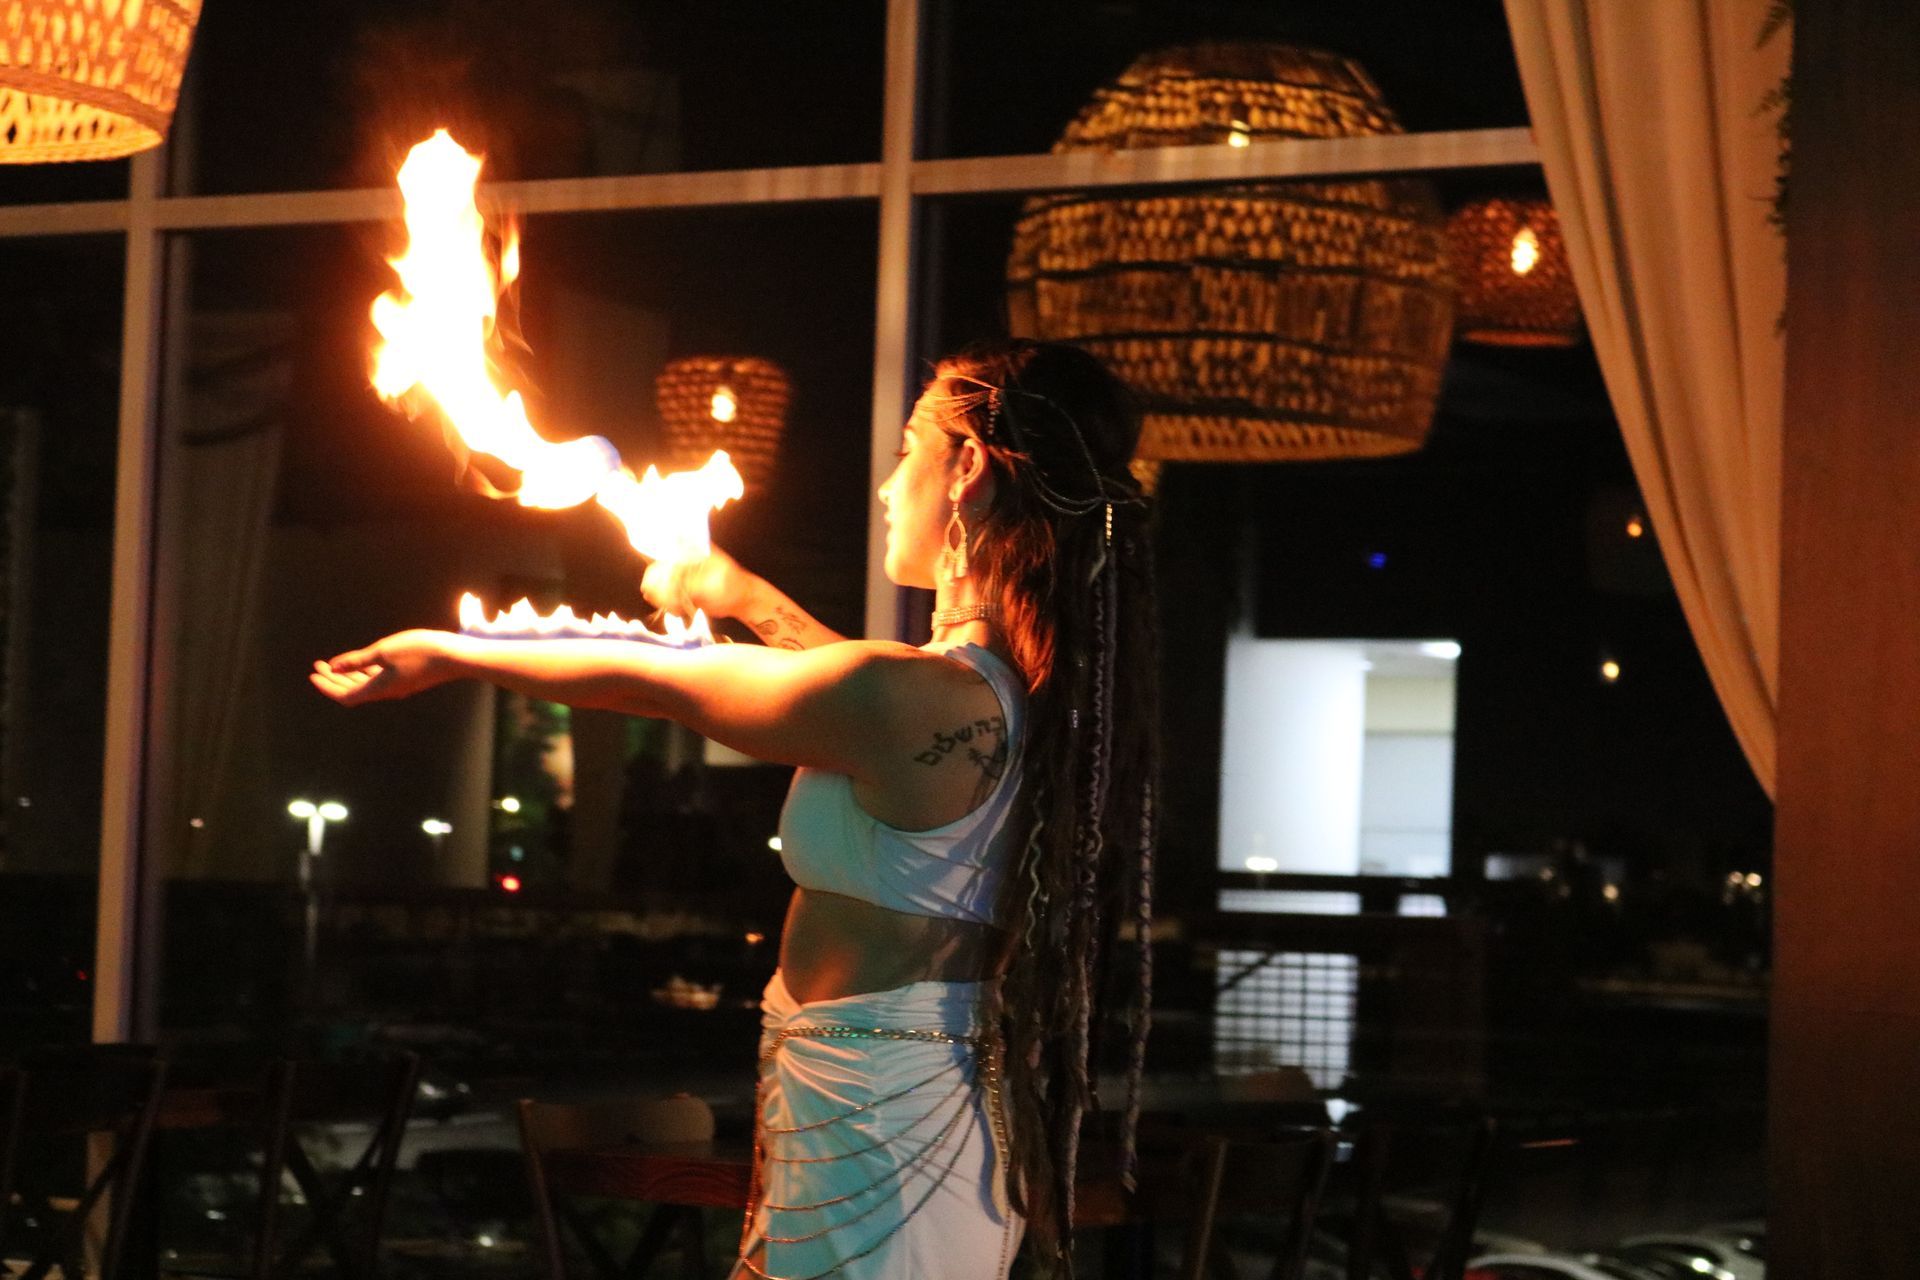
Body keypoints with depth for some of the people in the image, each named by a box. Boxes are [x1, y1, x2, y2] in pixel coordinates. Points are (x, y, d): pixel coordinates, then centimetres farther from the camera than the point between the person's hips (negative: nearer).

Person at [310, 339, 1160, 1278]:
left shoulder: (912, 696, -22)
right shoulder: (1040, 690, 2)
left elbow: (640, 680, -7)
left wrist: (444, 656, 8)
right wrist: (744, 597, 40)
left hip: (871, 1123, -9)